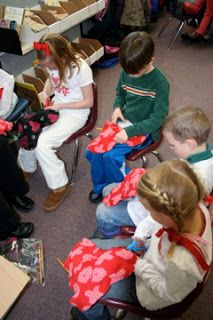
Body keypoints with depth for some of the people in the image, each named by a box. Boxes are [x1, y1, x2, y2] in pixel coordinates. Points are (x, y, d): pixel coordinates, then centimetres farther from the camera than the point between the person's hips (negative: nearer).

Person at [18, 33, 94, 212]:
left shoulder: (81, 68, -24)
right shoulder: (53, 63, -6)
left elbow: (89, 102, -17)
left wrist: (61, 106, -21)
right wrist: (45, 92, -4)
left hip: (75, 112, -7)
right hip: (56, 107, 7)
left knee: (42, 143, -23)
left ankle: (60, 185, -4)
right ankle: (27, 168, 20)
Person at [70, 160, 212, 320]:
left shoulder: (181, 262, -46)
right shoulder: (194, 206, -29)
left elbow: (170, 293, -23)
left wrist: (137, 266, -16)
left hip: (148, 289, -6)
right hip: (148, 253, 6)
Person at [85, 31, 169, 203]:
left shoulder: (160, 83, -18)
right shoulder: (126, 73, -3)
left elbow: (158, 119, -18)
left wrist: (130, 131, -27)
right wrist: (117, 107, -7)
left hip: (144, 130, -5)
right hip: (123, 122, 6)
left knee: (110, 154, -23)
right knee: (93, 151, -9)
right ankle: (101, 186, 15)